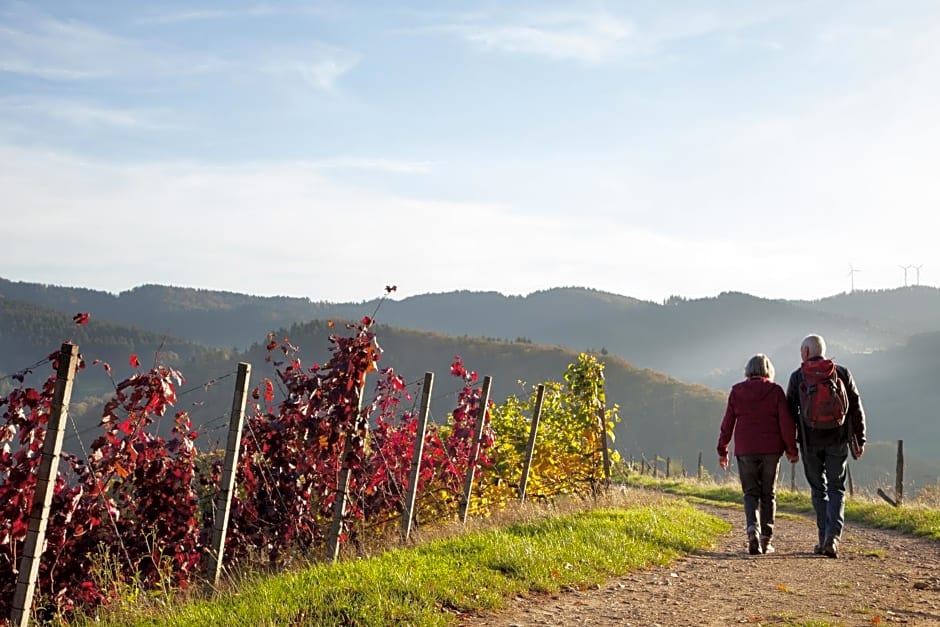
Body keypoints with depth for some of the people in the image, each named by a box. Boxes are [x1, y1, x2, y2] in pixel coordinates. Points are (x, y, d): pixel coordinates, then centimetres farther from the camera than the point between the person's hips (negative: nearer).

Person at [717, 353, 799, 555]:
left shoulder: (736, 391, 3)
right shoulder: (775, 391, -2)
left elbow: (727, 423, 5)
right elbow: (786, 422, -4)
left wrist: (722, 450, 13)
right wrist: (791, 449, 3)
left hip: (745, 450, 1)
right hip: (771, 449, -1)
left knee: (751, 493, 6)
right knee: (768, 494, 10)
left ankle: (753, 530, -18)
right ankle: (766, 540, 11)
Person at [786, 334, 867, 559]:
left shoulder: (798, 376, 1)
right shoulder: (842, 373, 4)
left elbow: (790, 411, 1)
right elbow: (856, 409, 4)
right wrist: (860, 439, 9)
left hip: (810, 441, 0)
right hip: (838, 440, 1)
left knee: (818, 489, 11)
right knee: (836, 489, 6)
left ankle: (825, 539, 9)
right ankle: (833, 536, -12)